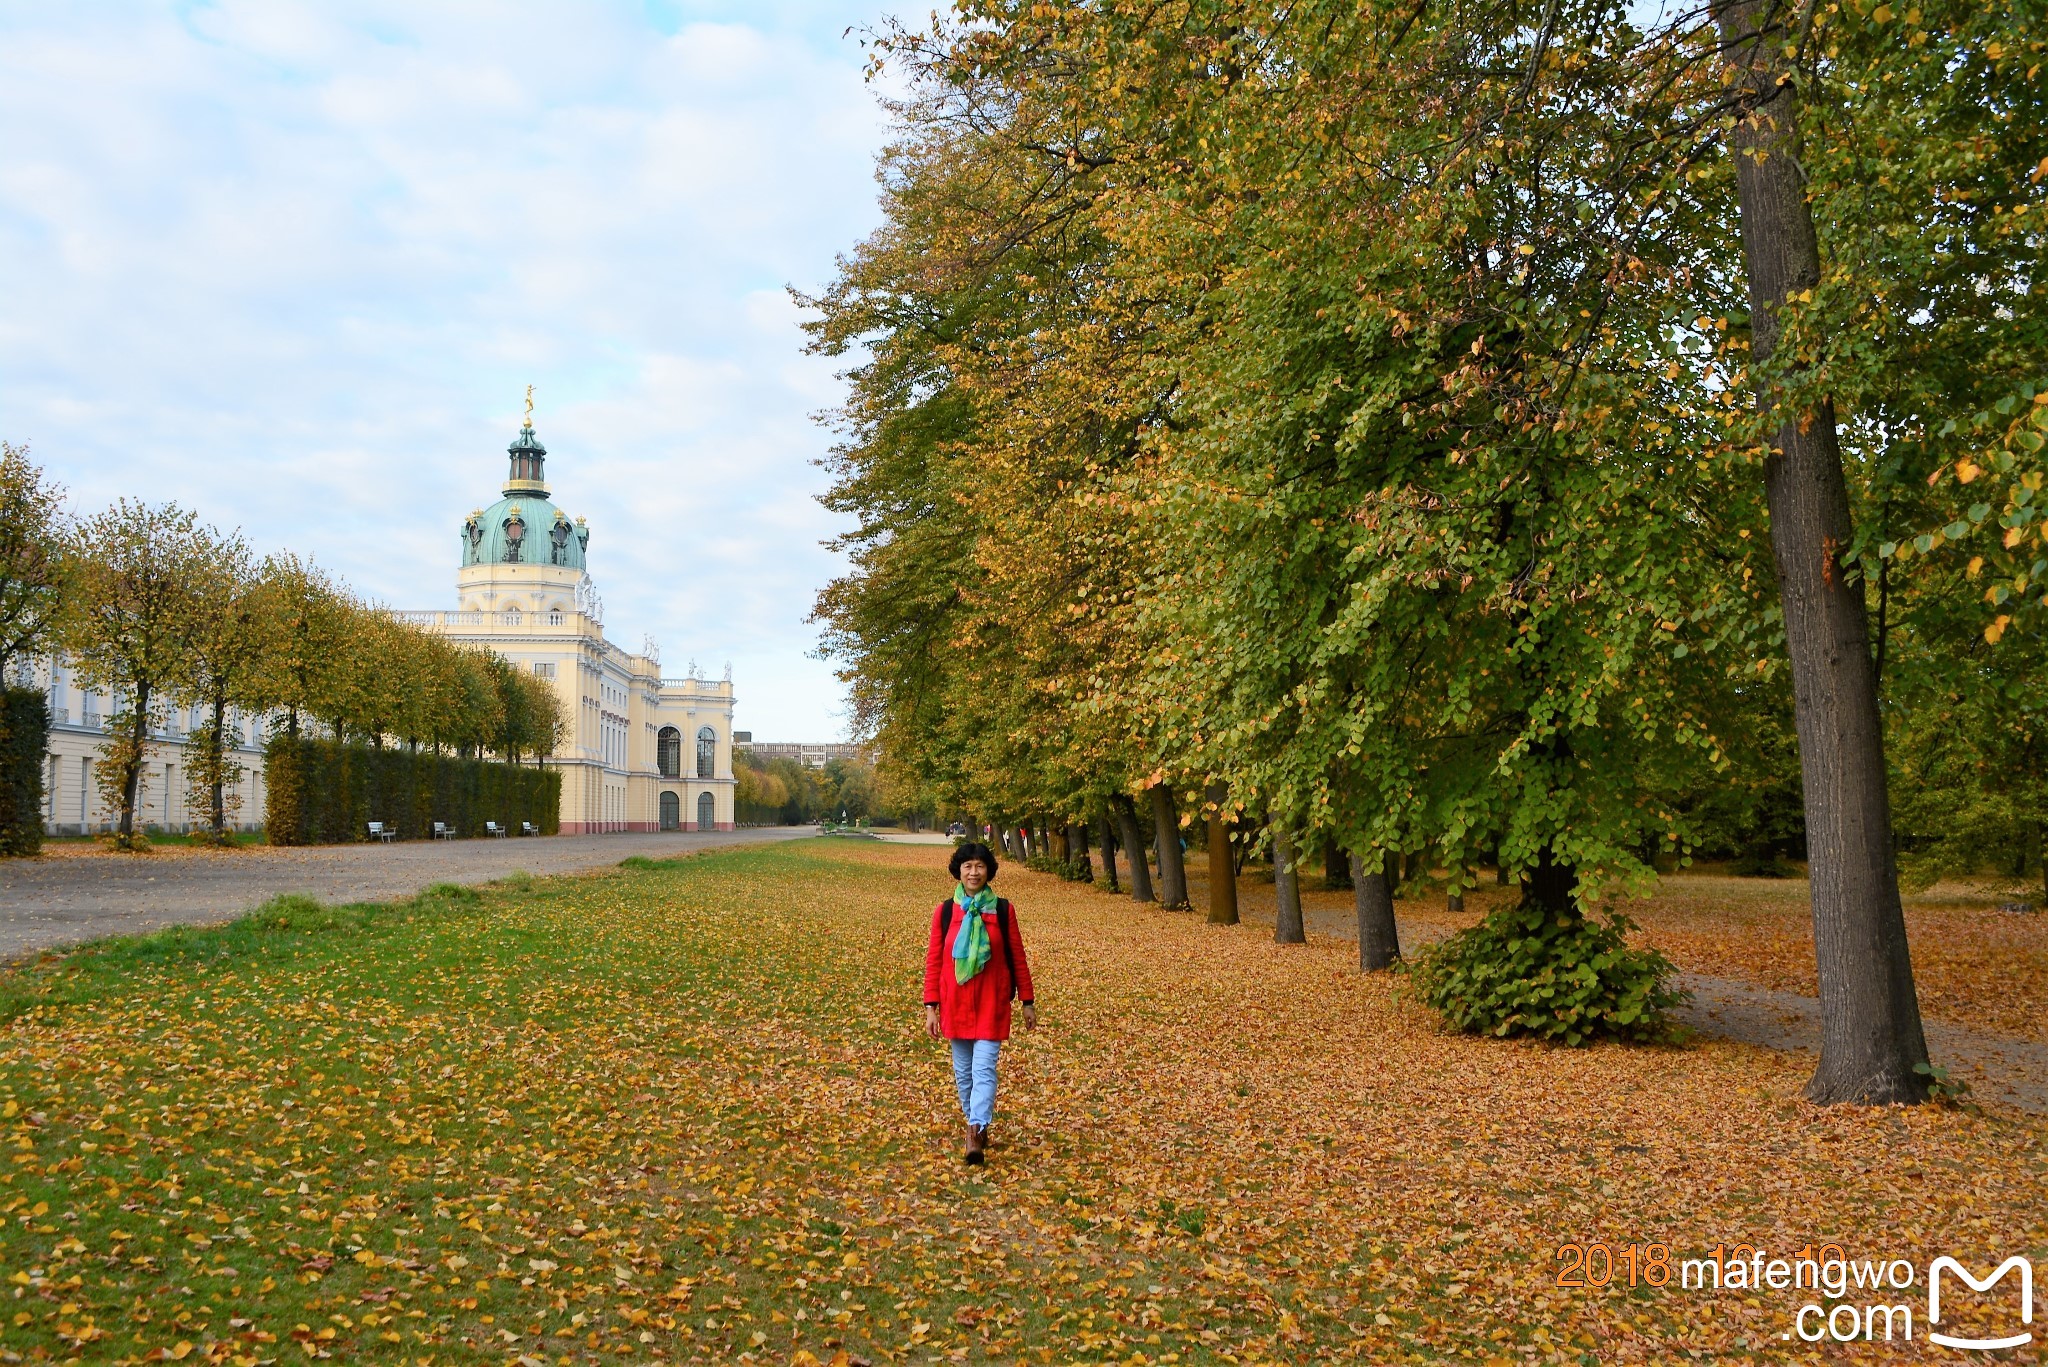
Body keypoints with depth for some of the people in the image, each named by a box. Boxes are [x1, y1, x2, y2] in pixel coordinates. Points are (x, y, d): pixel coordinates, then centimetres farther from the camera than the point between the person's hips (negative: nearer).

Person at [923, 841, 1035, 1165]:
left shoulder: (1003, 910, -3)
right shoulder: (944, 911, -1)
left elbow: (1018, 957, 2)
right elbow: (933, 961, 0)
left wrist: (1027, 1001, 3)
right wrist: (931, 1007, -4)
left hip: (992, 1002, -2)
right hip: (956, 1002, 2)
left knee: (984, 1068, -12)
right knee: (963, 1070, 12)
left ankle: (975, 1134, -18)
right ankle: (977, 1124, 29)